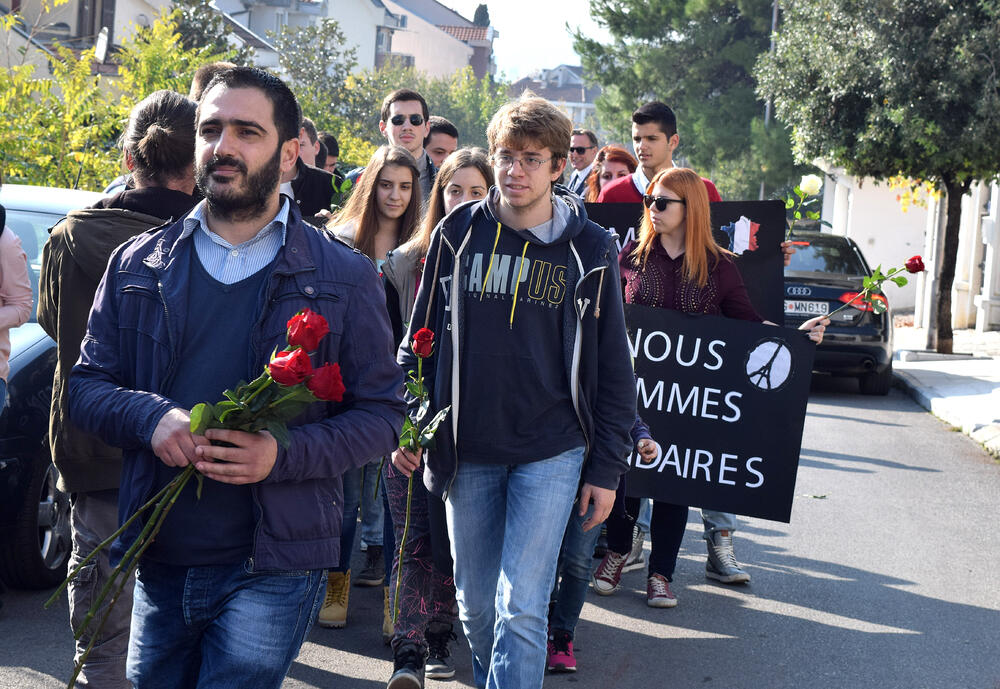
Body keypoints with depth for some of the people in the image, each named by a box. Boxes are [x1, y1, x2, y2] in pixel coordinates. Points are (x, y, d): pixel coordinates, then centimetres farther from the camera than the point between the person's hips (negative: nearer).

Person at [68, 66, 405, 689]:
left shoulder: (344, 277, 1)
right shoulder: (140, 264, 9)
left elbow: (382, 414, -1)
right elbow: (87, 384, 9)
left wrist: (285, 453, -18)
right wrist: (150, 417, -13)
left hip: (273, 572, -3)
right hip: (158, 565, 4)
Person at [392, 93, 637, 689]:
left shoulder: (590, 249, -1)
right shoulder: (459, 234, 3)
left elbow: (612, 365, 2)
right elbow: (423, 335, 11)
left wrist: (606, 467, 0)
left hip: (551, 451, -2)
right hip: (467, 451, 2)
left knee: (520, 609, -9)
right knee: (476, 606, 11)